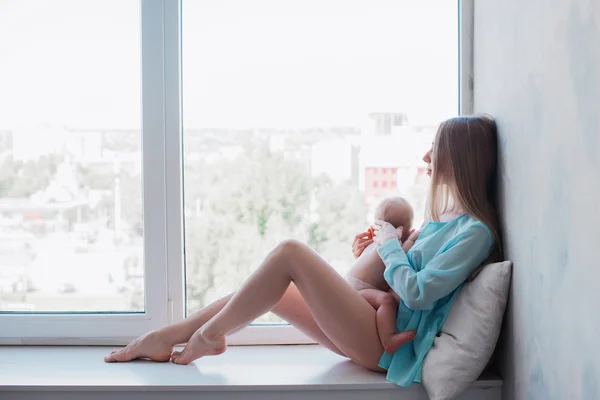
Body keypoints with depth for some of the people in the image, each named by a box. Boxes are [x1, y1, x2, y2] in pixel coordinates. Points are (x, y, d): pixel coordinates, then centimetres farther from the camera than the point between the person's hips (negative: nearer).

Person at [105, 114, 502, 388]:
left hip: (387, 344, -9)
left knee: (290, 252, -17)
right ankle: (162, 339, 11)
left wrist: (391, 246, -7)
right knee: (268, 289, 3)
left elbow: (417, 293, -21)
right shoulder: (444, 219, 15)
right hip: (376, 331, 9)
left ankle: (211, 334, -2)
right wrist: (377, 250, 7)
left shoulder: (477, 232, -14)